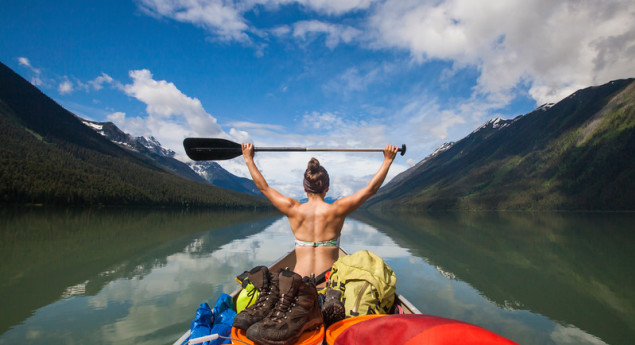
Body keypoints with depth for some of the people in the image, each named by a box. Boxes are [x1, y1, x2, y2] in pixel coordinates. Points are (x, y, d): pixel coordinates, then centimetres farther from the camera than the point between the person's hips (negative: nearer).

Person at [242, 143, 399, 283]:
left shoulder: (294, 210, -5)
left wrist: (249, 159, 19)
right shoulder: (337, 210, -8)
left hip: (299, 283, 2)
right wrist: (387, 160, 10)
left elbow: (263, 187, 8)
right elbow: (371, 188, 1)